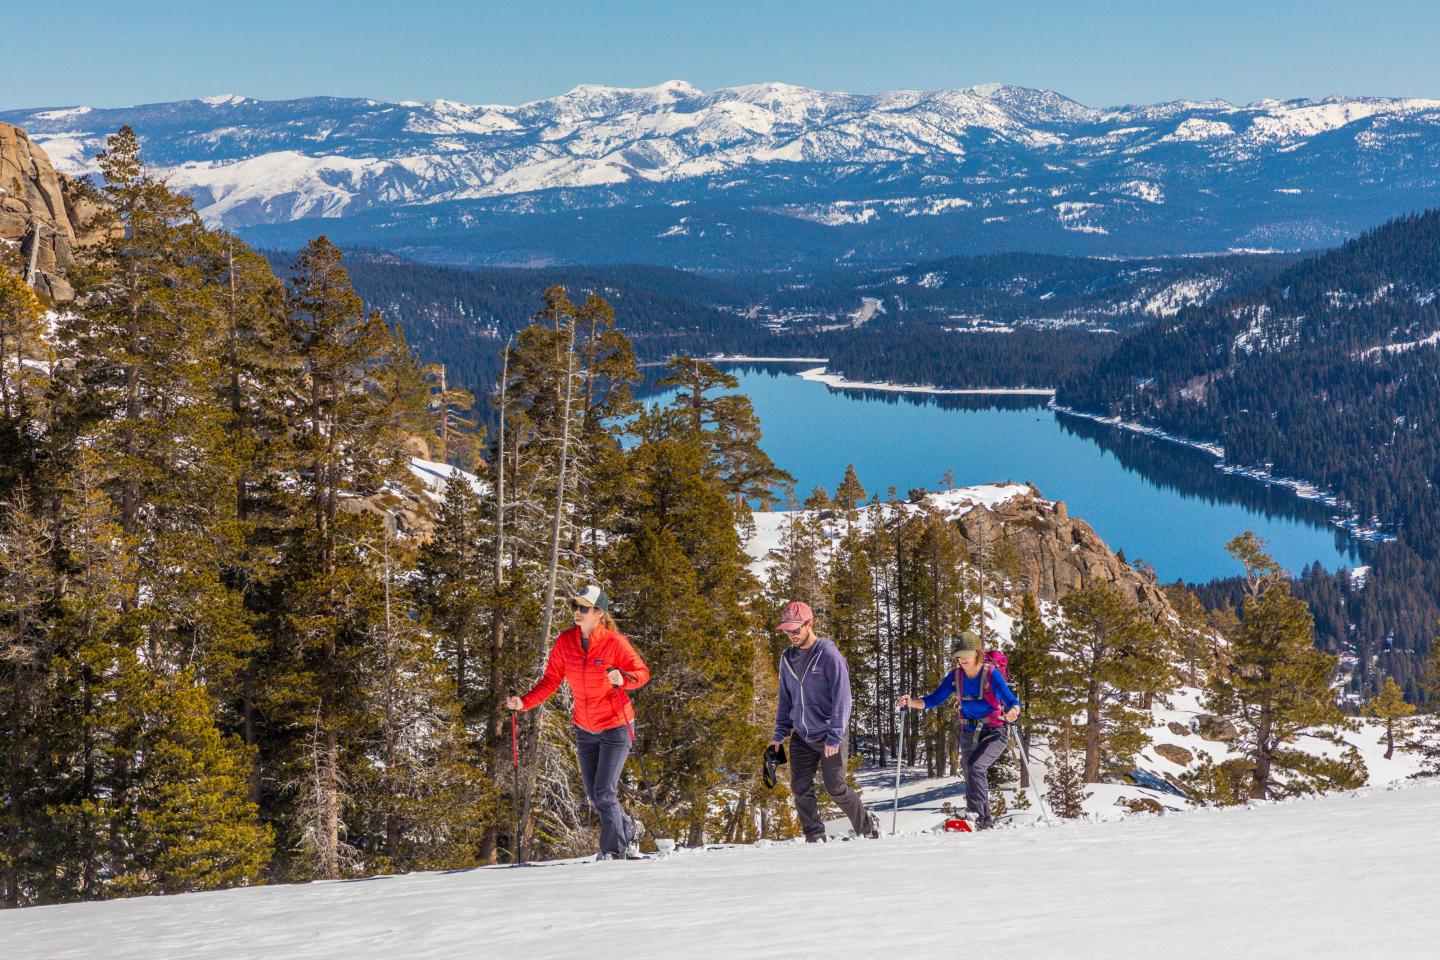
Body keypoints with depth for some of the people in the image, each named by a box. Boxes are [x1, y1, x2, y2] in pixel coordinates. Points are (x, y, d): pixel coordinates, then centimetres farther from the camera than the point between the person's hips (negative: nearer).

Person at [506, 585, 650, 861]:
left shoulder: (614, 642, -17)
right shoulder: (565, 642, -5)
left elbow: (642, 672, -9)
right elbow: (551, 681, 0)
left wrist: (623, 679, -30)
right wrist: (524, 702, -12)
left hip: (616, 726, -5)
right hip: (585, 729, 5)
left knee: (604, 794, -12)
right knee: (595, 797, 10)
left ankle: (613, 851, 5)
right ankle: (629, 829, 36)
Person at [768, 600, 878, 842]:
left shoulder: (829, 655, -13)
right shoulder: (787, 659, 7)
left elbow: (842, 698, -15)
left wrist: (834, 737, -20)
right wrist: (779, 734, 8)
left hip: (828, 737, -6)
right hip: (801, 737, 6)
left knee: (836, 789, -3)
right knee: (800, 788, -3)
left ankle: (868, 827, 17)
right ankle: (815, 838, 7)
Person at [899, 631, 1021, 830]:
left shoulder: (991, 674, -16)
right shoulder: (955, 676, -2)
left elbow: (1011, 701, -20)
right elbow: (933, 700, -1)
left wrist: (1013, 711, -44)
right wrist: (912, 702, -19)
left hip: (994, 733, -6)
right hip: (968, 733, 6)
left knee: (975, 766, -28)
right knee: (972, 779, 10)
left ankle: (975, 814, -29)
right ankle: (985, 823, 25)